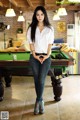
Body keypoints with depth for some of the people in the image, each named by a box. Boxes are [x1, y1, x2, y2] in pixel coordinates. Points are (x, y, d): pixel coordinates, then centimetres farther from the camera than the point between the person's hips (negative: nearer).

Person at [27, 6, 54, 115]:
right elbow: (31, 43, 2)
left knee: (41, 80, -8)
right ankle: (41, 101, 20)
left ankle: (38, 101, 6)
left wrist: (47, 55, -8)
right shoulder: (31, 28, 4)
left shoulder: (50, 28, 3)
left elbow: (50, 43, 2)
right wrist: (35, 54, -7)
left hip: (46, 56, -1)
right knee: (37, 80, 6)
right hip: (34, 57, 1)